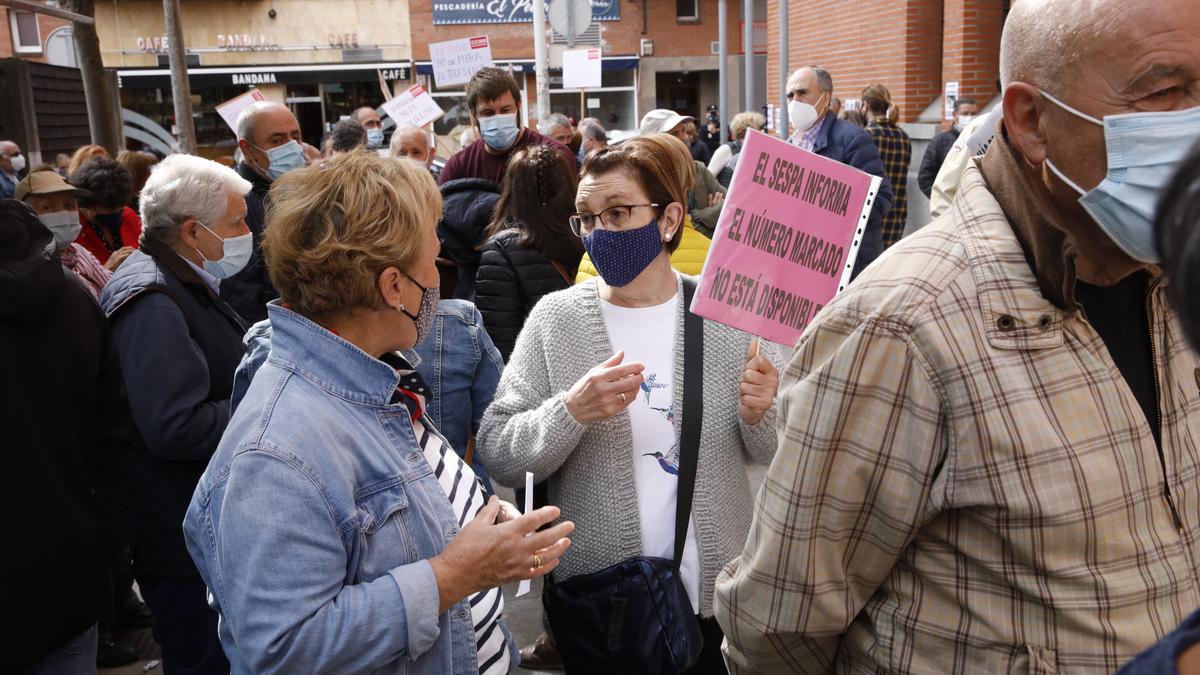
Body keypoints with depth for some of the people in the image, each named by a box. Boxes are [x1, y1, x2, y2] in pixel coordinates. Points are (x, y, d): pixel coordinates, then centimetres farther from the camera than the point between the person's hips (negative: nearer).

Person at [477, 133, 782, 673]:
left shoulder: (728, 311, -5)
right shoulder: (555, 319, -8)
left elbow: (769, 454, 3)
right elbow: (496, 456, -9)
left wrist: (759, 415, -18)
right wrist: (571, 410, -26)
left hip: (712, 590, 1)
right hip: (597, 597, -1)